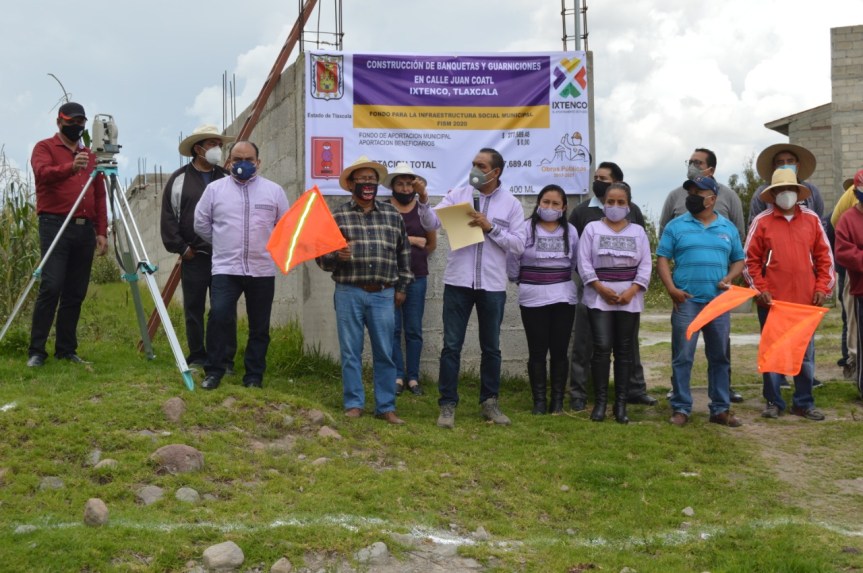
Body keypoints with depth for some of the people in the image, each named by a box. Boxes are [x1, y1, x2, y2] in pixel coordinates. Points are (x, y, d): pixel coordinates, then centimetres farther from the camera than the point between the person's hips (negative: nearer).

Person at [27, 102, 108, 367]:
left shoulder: (90, 156, 19)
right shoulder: (45, 148, 6)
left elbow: (100, 197, 17)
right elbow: (42, 173, -15)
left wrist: (102, 232, 8)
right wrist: (70, 168, -34)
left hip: (85, 229, 5)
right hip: (55, 225, -5)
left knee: (76, 293, 5)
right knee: (51, 287, -13)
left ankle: (66, 350, 11)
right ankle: (36, 351, -8)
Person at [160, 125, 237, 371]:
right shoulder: (179, 179, 3)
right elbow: (168, 218, 1)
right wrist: (181, 248, -3)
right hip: (193, 258, -1)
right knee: (193, 309, 6)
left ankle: (225, 360, 7)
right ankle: (197, 357, 17)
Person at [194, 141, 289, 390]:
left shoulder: (274, 190, 5)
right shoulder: (215, 189, 5)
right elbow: (201, 223, 12)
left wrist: (268, 247, 7)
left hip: (262, 270, 1)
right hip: (225, 268, -1)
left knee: (259, 326, 6)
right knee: (219, 316, -16)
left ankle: (254, 376, 17)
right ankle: (214, 370, -2)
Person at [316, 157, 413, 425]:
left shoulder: (392, 215, 9)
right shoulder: (338, 216, 2)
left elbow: (403, 252, 16)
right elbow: (322, 257, 2)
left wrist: (401, 287, 12)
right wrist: (337, 256, -20)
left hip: (383, 294, 2)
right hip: (349, 293, -1)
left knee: (385, 353, 4)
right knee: (350, 352, 5)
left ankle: (386, 407, 13)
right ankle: (353, 404, 15)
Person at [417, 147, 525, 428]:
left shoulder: (511, 204, 2)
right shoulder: (457, 195, 3)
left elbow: (518, 245, -2)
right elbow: (433, 222, -6)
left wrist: (491, 228, -12)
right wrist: (422, 201, -22)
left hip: (492, 285, 0)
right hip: (458, 282, 0)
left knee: (491, 347, 11)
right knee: (451, 346, 1)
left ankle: (489, 402, 24)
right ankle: (448, 404, 9)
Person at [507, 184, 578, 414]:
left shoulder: (570, 231, 5)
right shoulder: (526, 229, -5)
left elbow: (576, 262, 10)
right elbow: (513, 257, -3)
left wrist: (563, 280, 11)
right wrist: (517, 280, 6)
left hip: (563, 297, 2)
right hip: (533, 298, -2)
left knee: (560, 350, 6)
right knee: (537, 351, 2)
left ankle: (557, 400, 13)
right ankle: (539, 400, 11)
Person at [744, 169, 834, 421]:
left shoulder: (811, 219, 8)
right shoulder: (762, 221, 1)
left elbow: (824, 256, 10)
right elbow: (750, 260, 1)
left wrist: (823, 287, 1)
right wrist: (760, 289, -7)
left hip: (806, 300, 2)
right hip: (772, 301, -2)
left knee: (806, 353, 7)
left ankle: (804, 403, 16)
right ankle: (774, 402, 13)